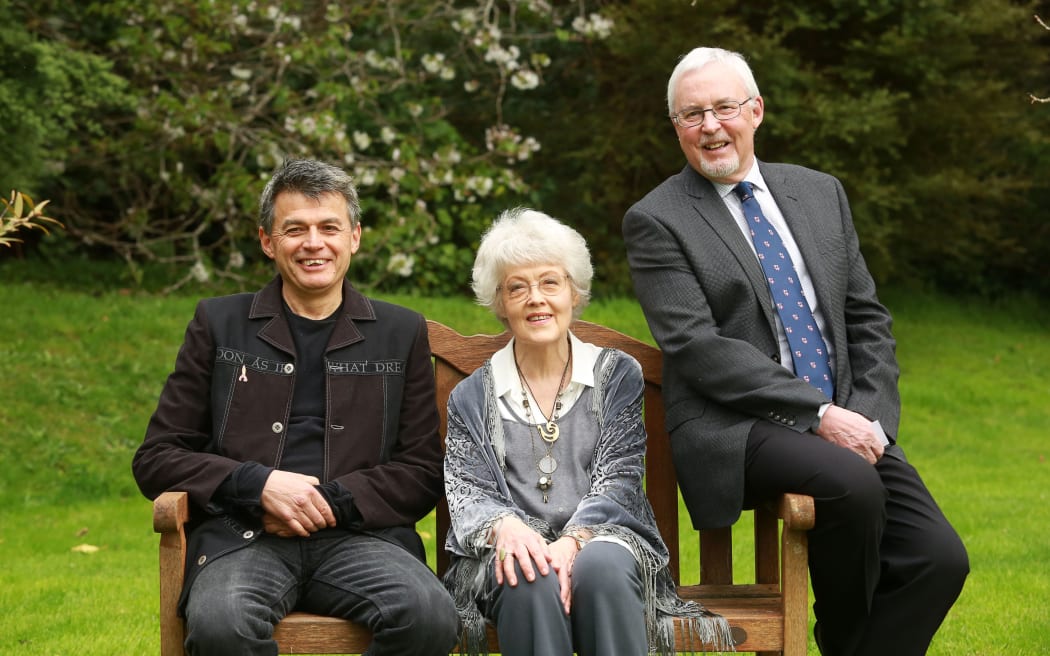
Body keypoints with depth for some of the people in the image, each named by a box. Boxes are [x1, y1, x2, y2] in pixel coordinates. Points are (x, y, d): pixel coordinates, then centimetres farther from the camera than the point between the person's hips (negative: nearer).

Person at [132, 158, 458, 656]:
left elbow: (422, 472, 12)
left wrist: (330, 501, -6)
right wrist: (258, 485, -7)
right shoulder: (219, 325, 15)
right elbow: (155, 459, 10)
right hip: (242, 535, -1)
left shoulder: (401, 334, 17)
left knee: (430, 615, -32)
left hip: (359, 535, 1)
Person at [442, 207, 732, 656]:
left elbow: (617, 481, 3)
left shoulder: (618, 375, 14)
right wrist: (504, 526, -22)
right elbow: (466, 493, 5)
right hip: (512, 552, 0)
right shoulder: (472, 396, 17)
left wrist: (572, 540, -19)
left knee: (602, 566, -37)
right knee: (534, 581, -37)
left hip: (599, 538, 0)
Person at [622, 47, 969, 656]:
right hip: (735, 429, -5)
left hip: (845, 424, 5)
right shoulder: (657, 222, -1)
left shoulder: (821, 194, 16)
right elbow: (697, 348, -11)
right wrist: (817, 414, -18)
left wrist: (871, 418, -3)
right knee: (852, 485, -33)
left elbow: (867, 321, 16)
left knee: (940, 559, -17)